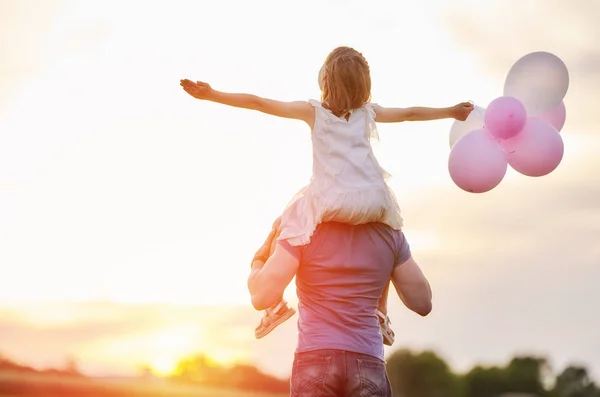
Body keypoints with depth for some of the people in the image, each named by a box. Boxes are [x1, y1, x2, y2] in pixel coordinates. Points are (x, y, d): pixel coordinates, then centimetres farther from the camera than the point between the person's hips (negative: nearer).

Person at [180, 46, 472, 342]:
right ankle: (380, 315, 28)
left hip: (330, 203, -2)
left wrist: (211, 95, 12)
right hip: (373, 202, 2)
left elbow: (257, 103, 7)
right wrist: (451, 112, 44)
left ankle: (275, 304, 15)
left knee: (283, 228, 24)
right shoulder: (368, 113, 16)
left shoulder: (313, 111, 9)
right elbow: (410, 114, 29)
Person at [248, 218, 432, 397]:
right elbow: (422, 302, 14)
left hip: (315, 361, -2)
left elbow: (262, 296, -5)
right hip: (368, 365, 2)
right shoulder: (389, 233, 8)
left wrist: (258, 261, 15)